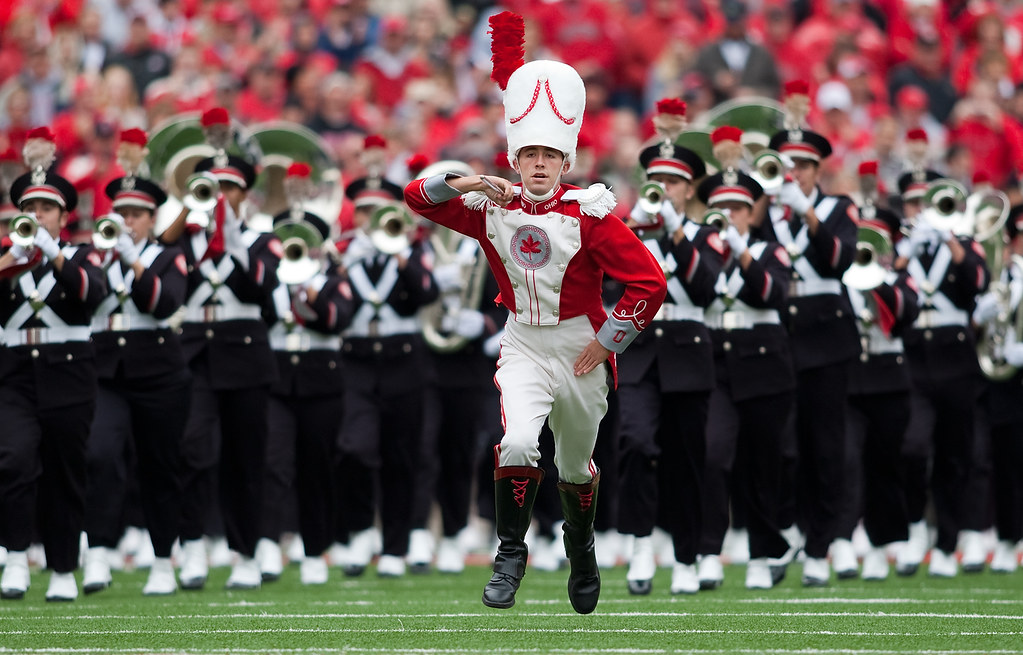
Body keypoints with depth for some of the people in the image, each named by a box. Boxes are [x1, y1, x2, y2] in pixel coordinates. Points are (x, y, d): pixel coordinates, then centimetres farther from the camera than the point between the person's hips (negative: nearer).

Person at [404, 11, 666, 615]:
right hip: (522, 346, 1)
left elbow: (650, 282, -17)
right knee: (519, 443, -25)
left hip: (580, 350, -1)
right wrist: (471, 184, -19)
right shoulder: (494, 209, -4)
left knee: (575, 467, 16)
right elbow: (420, 197, -2)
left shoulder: (589, 215, -15)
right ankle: (511, 556, -11)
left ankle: (583, 557, 42)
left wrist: (607, 343, -14)